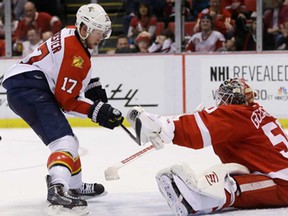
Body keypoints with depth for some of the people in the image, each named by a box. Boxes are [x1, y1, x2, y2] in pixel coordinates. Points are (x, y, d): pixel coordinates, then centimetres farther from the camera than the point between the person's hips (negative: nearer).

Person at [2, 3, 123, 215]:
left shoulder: (72, 35, 14)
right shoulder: (76, 55, -16)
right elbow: (67, 100, -14)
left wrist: (93, 86, 24)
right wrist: (98, 112, -13)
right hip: (28, 88, -11)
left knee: (67, 138, 26)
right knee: (63, 140, -26)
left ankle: (75, 187, 40)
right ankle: (58, 190, -48)